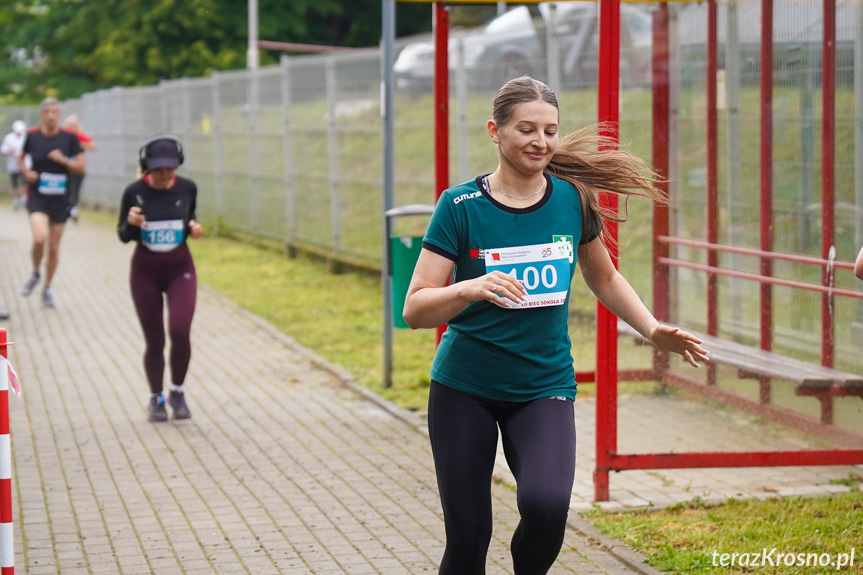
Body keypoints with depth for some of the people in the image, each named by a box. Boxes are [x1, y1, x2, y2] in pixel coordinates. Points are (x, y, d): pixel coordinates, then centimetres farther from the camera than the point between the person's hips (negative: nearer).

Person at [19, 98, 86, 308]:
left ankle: (47, 288, 28)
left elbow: (82, 168, -1)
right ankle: (35, 274, 5)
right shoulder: (32, 136, -2)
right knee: (40, 238, -24)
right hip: (38, 197, -1)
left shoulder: (69, 138, -4)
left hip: (60, 199, 1)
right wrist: (26, 172, -3)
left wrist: (63, 160, -17)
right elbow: (21, 158, 16)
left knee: (54, 247, 8)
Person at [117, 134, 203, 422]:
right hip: (145, 271, 0)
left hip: (180, 269, 1)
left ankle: (177, 392, 7)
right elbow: (123, 235, 0)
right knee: (155, 342, 2)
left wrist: (193, 228, -8)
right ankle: (156, 398, 27)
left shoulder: (187, 188, -6)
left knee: (180, 332, -18)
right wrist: (131, 222, -22)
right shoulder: (134, 192, -10)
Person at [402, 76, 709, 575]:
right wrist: (470, 289, -29)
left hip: (544, 387, 1)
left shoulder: (573, 200, 1)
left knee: (547, 504, -24)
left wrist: (653, 329, 5)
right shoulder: (461, 206, -8)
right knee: (468, 534, -1)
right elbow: (414, 310, -11)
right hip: (464, 389, -1)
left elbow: (604, 278, 19)